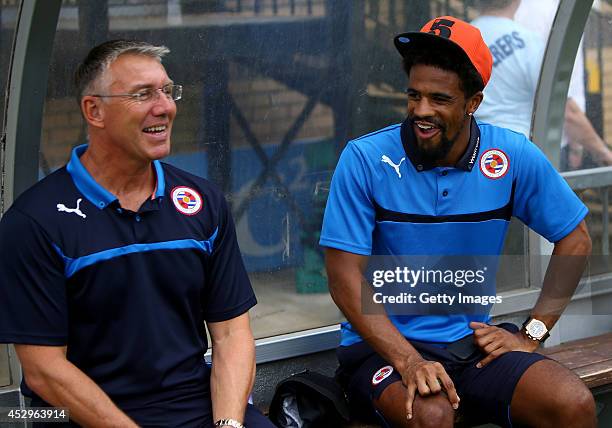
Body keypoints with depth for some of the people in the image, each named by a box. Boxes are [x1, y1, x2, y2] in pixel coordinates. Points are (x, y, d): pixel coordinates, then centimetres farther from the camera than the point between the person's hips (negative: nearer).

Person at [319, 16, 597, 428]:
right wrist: (409, 362, -24)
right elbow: (345, 276, -13)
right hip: (384, 346, -3)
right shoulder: (365, 159, -11)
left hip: (474, 340, 3)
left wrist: (532, 333, 1)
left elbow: (574, 239, 9)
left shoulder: (513, 156, -3)